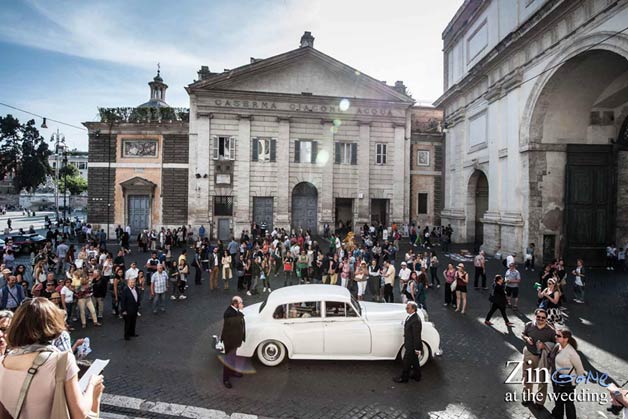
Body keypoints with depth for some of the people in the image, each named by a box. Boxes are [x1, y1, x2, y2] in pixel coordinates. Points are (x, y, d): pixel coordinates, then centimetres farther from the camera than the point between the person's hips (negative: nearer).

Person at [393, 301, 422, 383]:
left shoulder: (416, 321, -33)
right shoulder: (411, 316, -3)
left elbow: (417, 336, -25)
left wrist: (417, 349, -17)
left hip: (412, 346, -9)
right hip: (410, 343, 9)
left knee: (407, 362, 10)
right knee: (414, 361, 25)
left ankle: (404, 378, 30)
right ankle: (417, 376, 43)